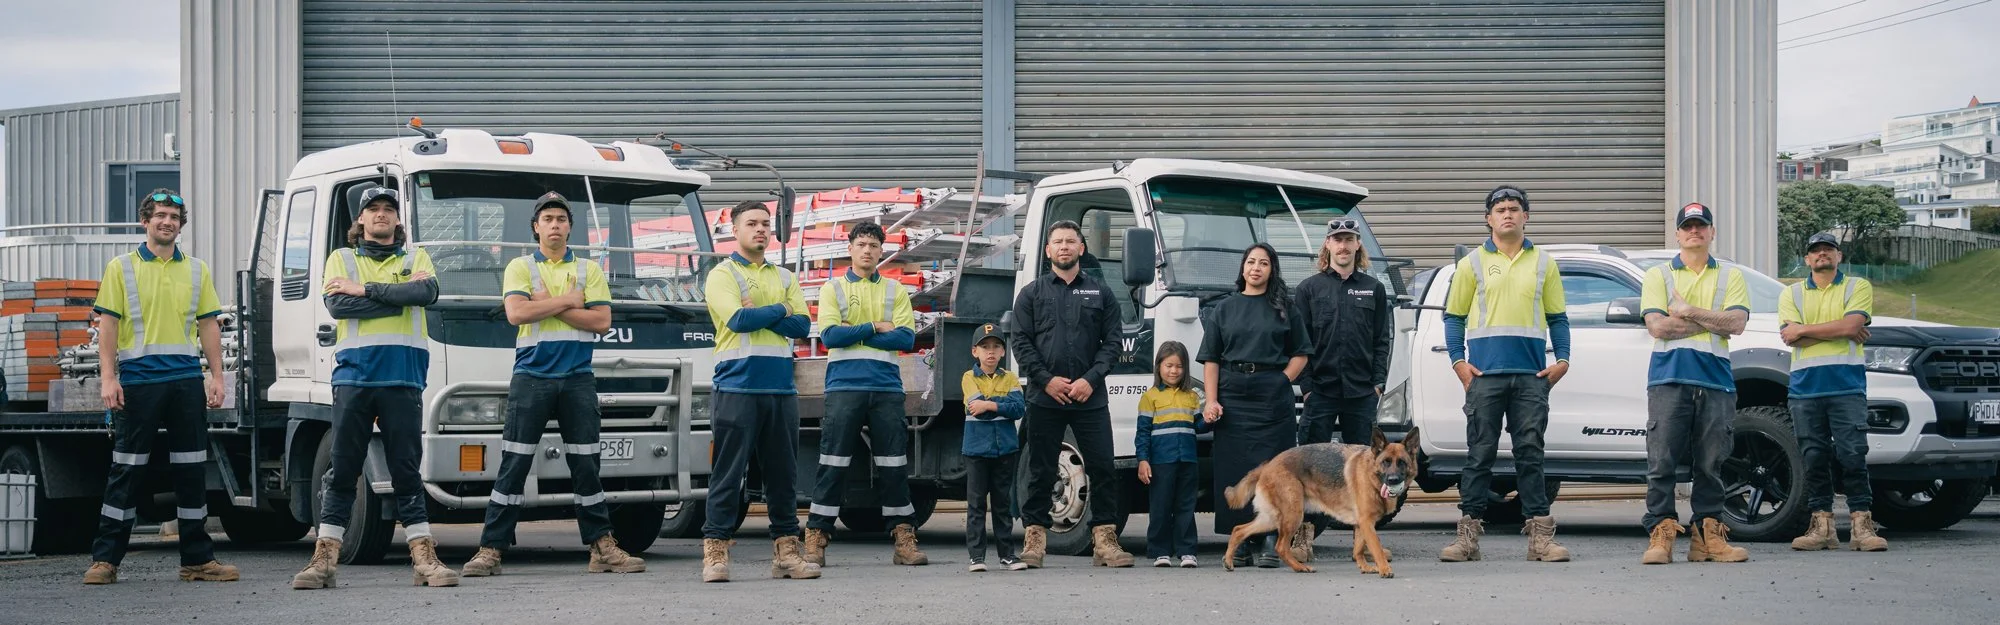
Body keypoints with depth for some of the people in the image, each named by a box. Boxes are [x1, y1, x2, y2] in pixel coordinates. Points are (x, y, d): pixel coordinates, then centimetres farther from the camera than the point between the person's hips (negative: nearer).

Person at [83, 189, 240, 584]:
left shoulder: (197, 271, 13)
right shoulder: (121, 268, 4)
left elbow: (209, 326, 13)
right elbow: (108, 325, 0)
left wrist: (217, 377, 4)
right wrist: (108, 378, -9)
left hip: (186, 380, 3)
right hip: (137, 380, -3)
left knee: (192, 471, 4)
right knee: (126, 471, -2)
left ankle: (197, 559, 10)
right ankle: (105, 559, 4)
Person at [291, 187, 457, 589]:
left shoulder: (416, 259, 15)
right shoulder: (341, 259, 14)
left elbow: (427, 292, -7)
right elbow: (337, 305, -5)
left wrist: (365, 289, -8)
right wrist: (400, 296, -5)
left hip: (403, 379, 0)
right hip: (353, 376, 0)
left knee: (407, 472, 1)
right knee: (342, 472, 0)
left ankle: (425, 559, 0)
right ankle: (324, 558, 0)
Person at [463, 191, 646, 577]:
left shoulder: (589, 270, 12)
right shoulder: (520, 267, 8)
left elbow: (602, 321, -1)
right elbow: (516, 313, -10)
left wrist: (546, 306, -6)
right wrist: (567, 301, -6)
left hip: (578, 379, 2)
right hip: (531, 377, -1)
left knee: (585, 465, 3)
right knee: (513, 465, -2)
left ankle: (602, 548, 7)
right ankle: (491, 549, -1)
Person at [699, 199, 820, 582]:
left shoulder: (785, 278, 18)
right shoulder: (722, 274, 2)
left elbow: (802, 327, 5)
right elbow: (737, 319, -14)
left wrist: (758, 313, -7)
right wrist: (780, 311, -1)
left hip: (781, 389, 5)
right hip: (737, 388, -5)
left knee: (783, 474, 7)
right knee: (728, 474, -6)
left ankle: (786, 550, 11)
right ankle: (715, 552, -5)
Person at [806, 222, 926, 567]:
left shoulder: (895, 291, 13)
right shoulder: (833, 288, 9)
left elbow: (906, 338, -1)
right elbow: (830, 335, -6)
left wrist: (854, 333, -5)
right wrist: (875, 327, -5)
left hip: (887, 387, 2)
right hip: (844, 386, -2)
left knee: (894, 466, 3)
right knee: (833, 464, -4)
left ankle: (904, 539, 6)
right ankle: (815, 540, -1)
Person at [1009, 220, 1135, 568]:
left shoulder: (1101, 294, 12)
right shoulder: (1032, 294, 11)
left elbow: (1113, 341, 6)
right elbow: (1020, 342, 4)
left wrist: (1091, 379, -8)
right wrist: (1046, 379, -9)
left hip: (1090, 397, 1)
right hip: (1044, 397, 0)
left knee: (1102, 468, -3)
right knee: (1041, 473, 3)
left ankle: (1104, 540, 0)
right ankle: (1034, 538, 8)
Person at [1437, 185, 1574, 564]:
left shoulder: (1543, 264, 13)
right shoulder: (1473, 263, 9)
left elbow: (1557, 318, 14)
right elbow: (1454, 317, 8)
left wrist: (1562, 359, 1)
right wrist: (1458, 361, -4)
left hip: (1532, 376, 1)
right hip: (1485, 373, -1)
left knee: (1530, 453, 1)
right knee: (1479, 454, 0)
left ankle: (1540, 536, 1)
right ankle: (1469, 533, 3)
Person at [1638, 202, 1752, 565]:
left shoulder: (1730, 276, 15)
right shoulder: (1658, 276, 12)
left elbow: (1736, 323, -1)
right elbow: (1658, 327, -4)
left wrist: (1689, 312, -7)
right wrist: (1714, 322, -2)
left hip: (1716, 382, 1)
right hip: (1669, 380, -1)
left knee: (1711, 464, 2)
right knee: (1661, 463, -7)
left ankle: (1707, 535, 6)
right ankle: (1661, 533, -6)